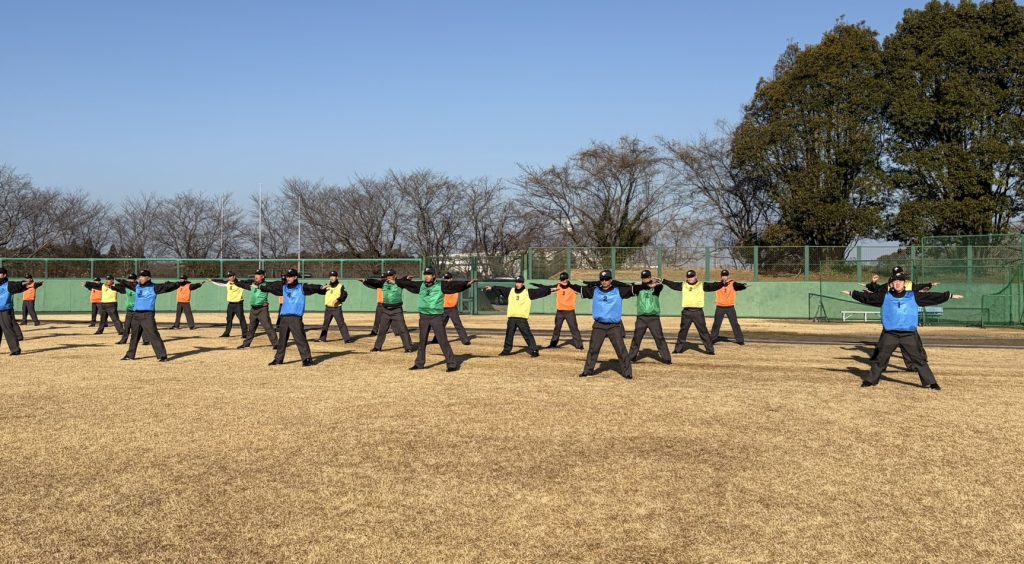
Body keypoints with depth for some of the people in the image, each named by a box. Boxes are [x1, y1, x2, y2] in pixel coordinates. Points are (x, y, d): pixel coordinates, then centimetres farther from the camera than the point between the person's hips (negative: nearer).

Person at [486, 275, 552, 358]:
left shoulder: (528, 292, -2)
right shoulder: (510, 291, 9)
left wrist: (550, 290, -15)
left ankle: (534, 351, -4)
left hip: (522, 318, -4)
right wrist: (491, 288, 21)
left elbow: (540, 291, -7)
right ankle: (507, 350, 26)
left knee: (528, 335, -8)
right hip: (511, 318, 4)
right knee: (509, 334, 13)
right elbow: (500, 289, 18)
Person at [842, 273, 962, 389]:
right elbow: (867, 297, 7)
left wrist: (950, 296, -1)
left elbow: (932, 296, 3)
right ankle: (871, 380, 17)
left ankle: (930, 382, 7)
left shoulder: (914, 296, 4)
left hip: (909, 335, -1)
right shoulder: (885, 296, 5)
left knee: (919, 359, 0)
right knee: (881, 358, 7)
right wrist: (852, 294, 3)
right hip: (889, 335, 1)